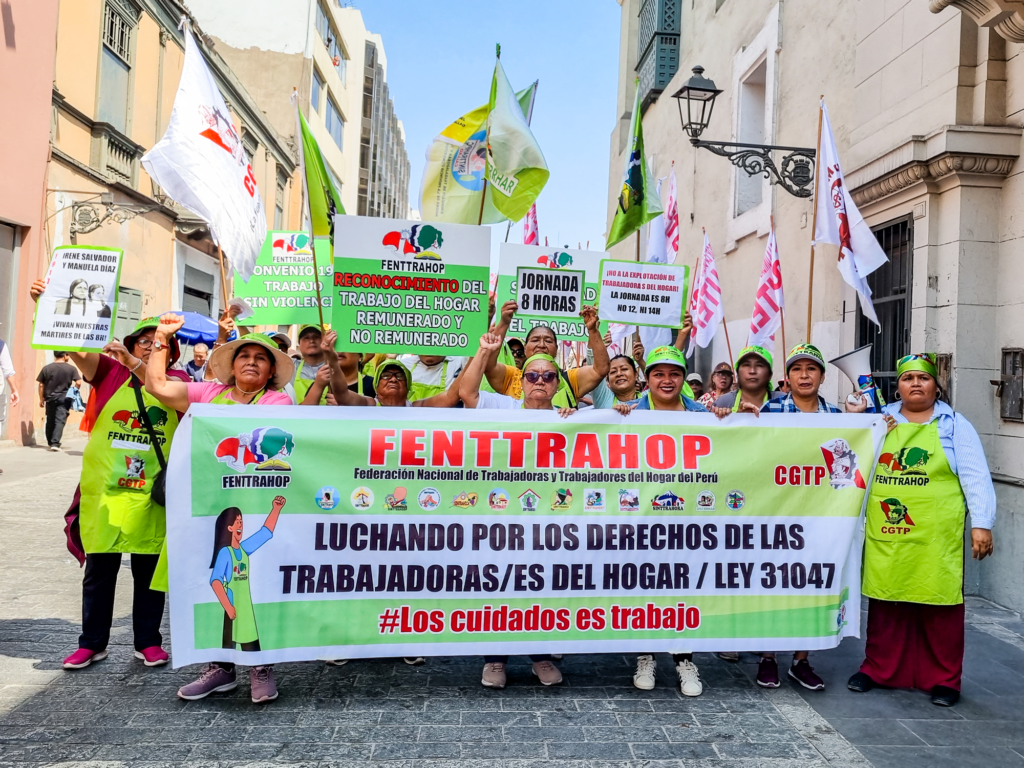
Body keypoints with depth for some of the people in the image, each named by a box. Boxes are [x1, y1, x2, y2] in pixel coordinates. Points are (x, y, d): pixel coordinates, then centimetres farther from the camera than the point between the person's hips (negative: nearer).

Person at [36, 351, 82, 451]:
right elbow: (78, 383, -10)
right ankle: (55, 443, -17)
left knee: (50, 421, 15)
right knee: (60, 421, -5)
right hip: (64, 399, -3)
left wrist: (41, 399, 11)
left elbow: (41, 385, 3)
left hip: (50, 399, 3)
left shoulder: (46, 368, 2)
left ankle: (50, 442, 26)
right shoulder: (71, 368, -5)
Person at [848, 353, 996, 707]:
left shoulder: (954, 425, 5)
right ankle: (877, 668, 23)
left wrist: (981, 523, -8)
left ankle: (943, 679, 18)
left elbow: (975, 477, 0)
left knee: (940, 605, 3)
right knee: (885, 602, 9)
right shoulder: (880, 421, 11)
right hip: (885, 535, 2)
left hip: (935, 536, -2)